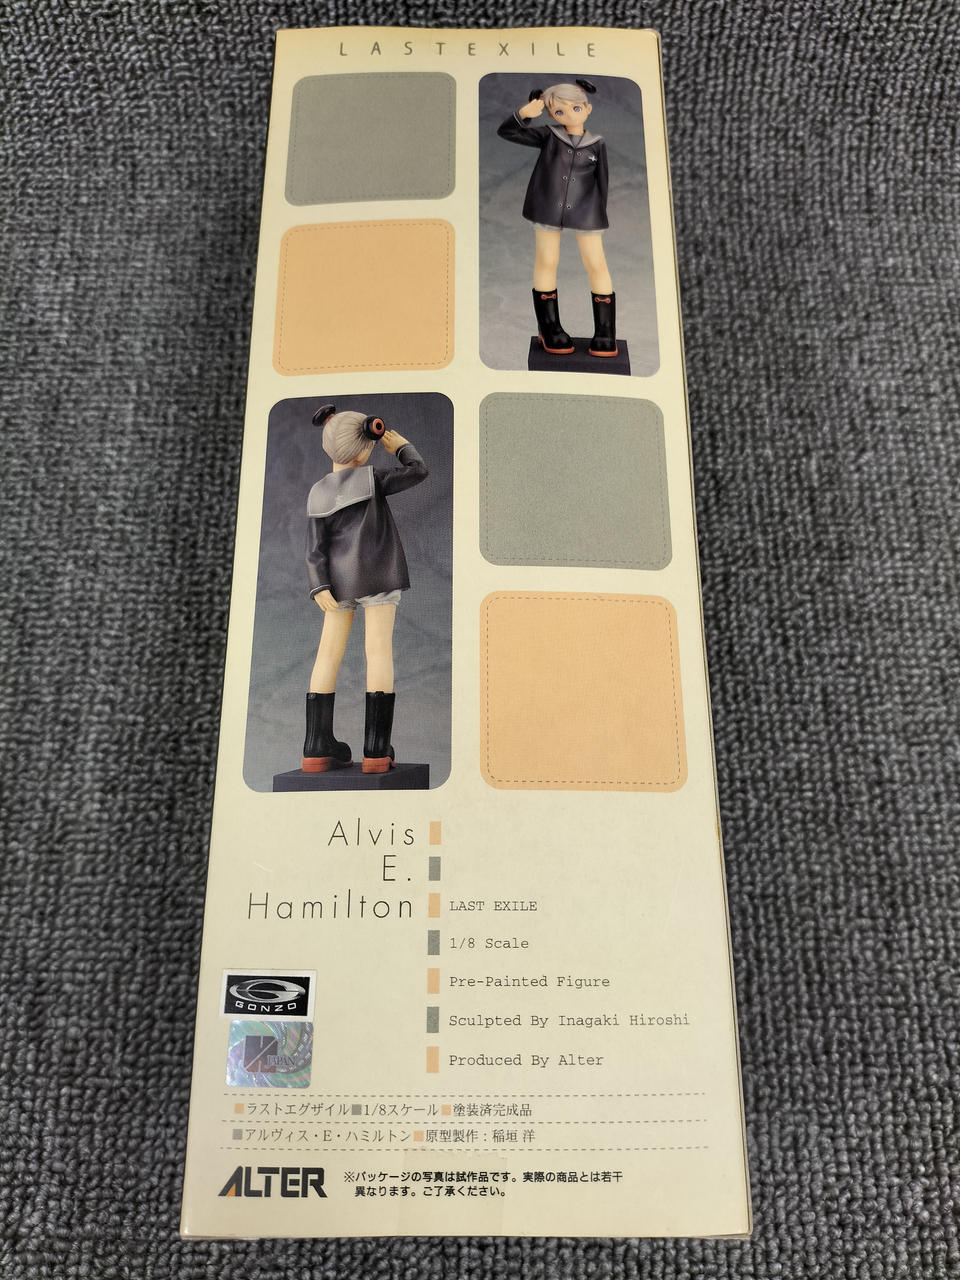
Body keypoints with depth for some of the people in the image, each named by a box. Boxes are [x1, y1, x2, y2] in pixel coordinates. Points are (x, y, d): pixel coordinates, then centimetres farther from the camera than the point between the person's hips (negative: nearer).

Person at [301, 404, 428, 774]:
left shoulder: (318, 494, 8)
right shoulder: (371, 477, -2)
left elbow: (315, 547, 0)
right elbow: (417, 471, -2)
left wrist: (319, 587, -5)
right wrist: (401, 445, 13)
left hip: (339, 577, 4)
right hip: (377, 571, -4)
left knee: (329, 653, 5)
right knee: (379, 649, -6)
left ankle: (317, 747, 4)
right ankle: (376, 750, -11)